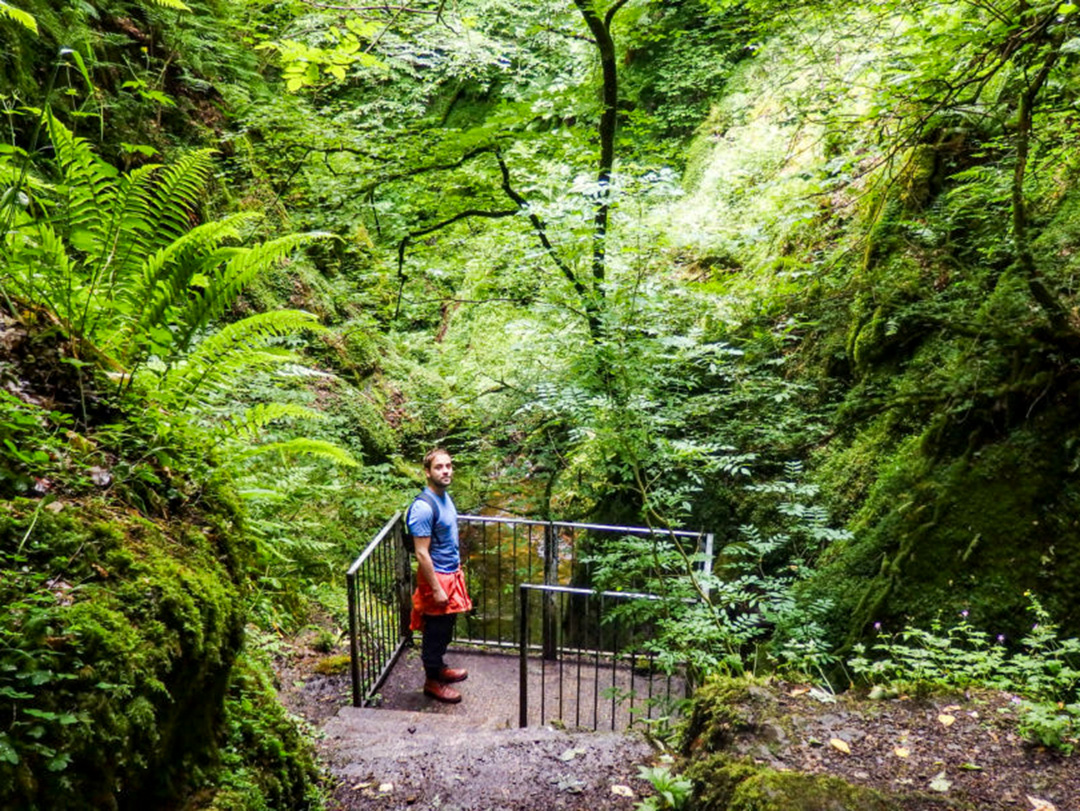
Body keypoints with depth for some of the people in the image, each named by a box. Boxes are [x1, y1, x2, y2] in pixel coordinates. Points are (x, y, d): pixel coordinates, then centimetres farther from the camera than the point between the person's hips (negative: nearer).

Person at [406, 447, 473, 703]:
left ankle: (438, 667, 41)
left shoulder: (445, 497, 3)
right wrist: (436, 589, -22)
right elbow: (421, 553, -24)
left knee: (445, 628, 22)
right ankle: (432, 681, 23)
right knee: (436, 631, 7)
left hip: (451, 573, 9)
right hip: (436, 577, -9)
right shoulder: (424, 507, -25)